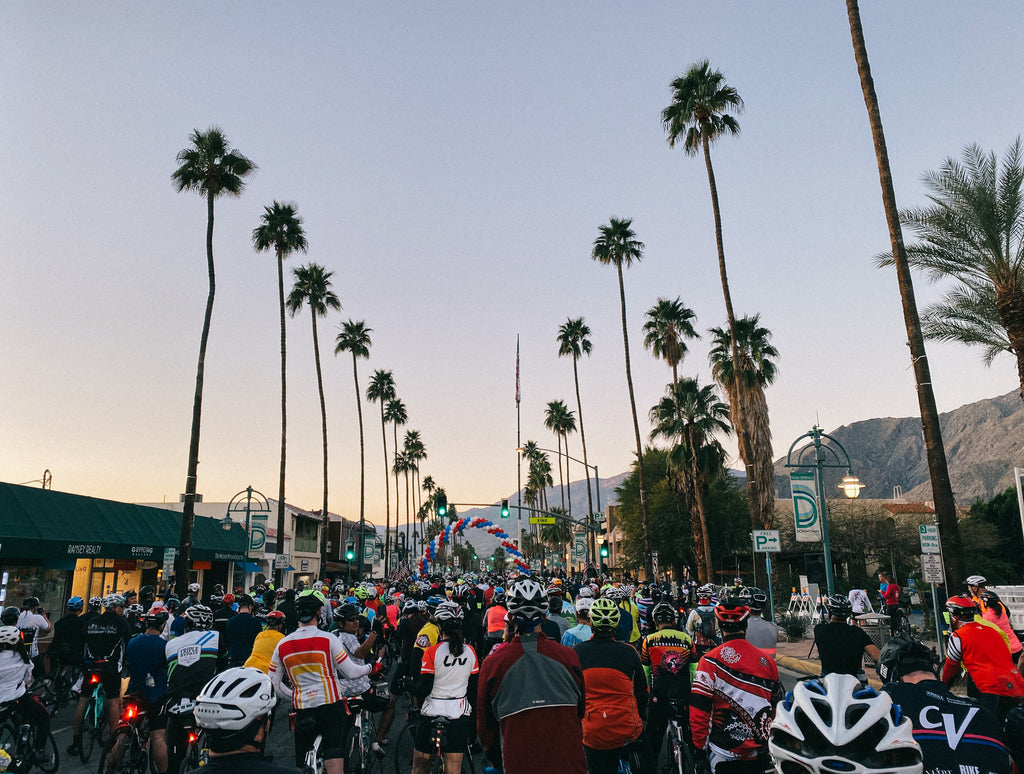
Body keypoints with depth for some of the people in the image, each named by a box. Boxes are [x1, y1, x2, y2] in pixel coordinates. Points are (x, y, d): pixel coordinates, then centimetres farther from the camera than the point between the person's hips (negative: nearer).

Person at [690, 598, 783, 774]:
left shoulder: (710, 660, -12)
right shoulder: (767, 662, 0)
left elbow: (699, 712, -14)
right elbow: (777, 708, 9)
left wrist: (700, 748, -4)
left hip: (725, 756, -3)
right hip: (761, 755, 3)